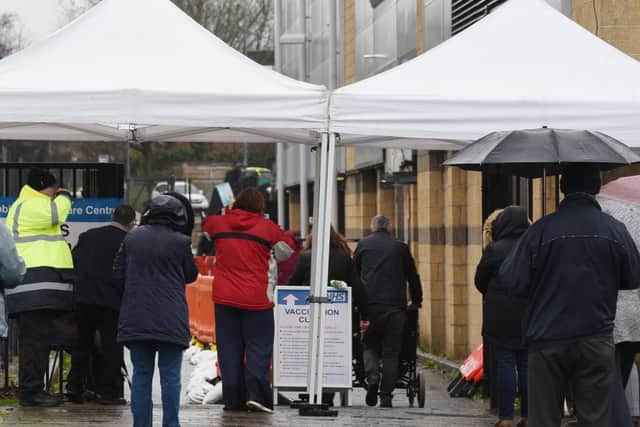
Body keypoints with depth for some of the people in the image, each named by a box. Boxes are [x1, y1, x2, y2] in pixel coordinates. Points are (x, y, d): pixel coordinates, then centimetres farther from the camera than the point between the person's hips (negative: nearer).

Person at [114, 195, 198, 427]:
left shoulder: (132, 238, 4)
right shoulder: (180, 242, -7)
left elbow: (118, 275, 7)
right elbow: (191, 275, 7)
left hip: (136, 318, 3)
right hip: (170, 319, -3)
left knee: (141, 374, 8)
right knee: (170, 375, 1)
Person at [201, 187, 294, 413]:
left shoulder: (219, 223, 3)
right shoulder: (267, 227, -6)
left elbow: (206, 224, 26)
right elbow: (287, 249, 7)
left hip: (225, 298, 3)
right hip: (257, 299, -3)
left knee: (229, 349, 8)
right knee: (259, 347, 3)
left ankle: (233, 399, 6)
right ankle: (256, 392, -12)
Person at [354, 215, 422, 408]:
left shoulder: (363, 245, 11)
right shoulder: (400, 247, 11)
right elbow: (412, 276, 16)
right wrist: (416, 301, 27)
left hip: (369, 303, 0)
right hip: (395, 306, 0)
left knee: (369, 344, 12)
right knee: (391, 351, 4)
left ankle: (372, 376, -16)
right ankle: (386, 396, 0)